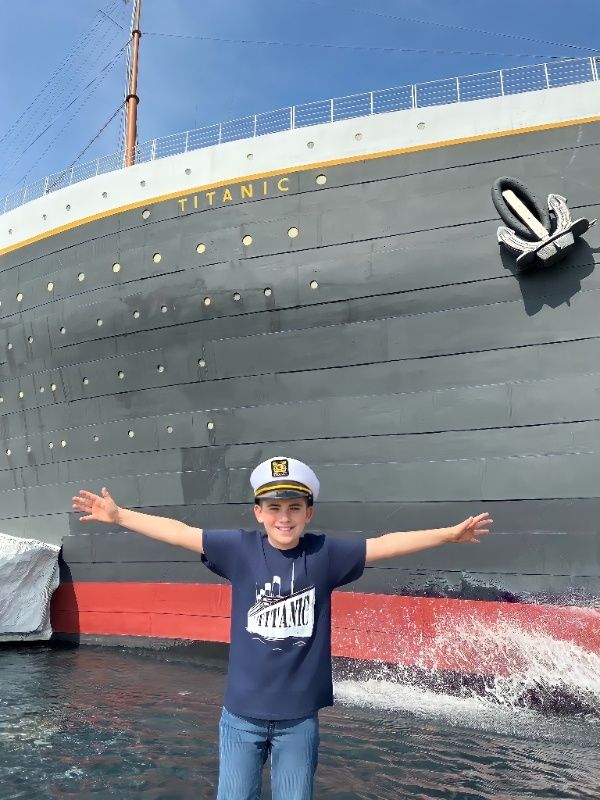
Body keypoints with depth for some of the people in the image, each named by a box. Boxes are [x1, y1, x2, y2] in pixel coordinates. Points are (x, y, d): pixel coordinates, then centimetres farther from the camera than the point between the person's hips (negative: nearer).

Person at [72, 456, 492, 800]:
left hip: (300, 717, 0)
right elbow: (178, 531, -6)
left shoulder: (326, 554, -7)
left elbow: (385, 544, -6)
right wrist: (118, 515, -5)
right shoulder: (240, 549, -8)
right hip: (242, 714, 0)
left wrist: (450, 533, -6)